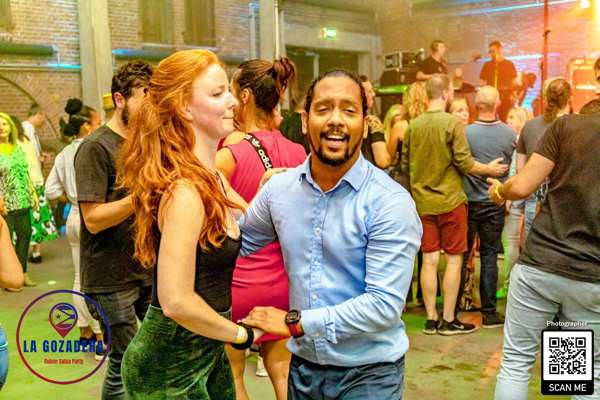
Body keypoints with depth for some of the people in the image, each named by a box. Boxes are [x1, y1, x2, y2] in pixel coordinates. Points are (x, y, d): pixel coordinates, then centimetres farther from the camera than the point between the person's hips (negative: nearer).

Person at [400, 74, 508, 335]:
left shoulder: (413, 125, 3)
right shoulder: (453, 123, -11)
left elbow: (405, 166, 10)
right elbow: (465, 163, -13)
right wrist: (489, 169, 4)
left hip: (423, 202, 5)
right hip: (450, 201, -5)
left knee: (429, 260, 8)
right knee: (454, 259, 6)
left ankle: (431, 320, 14)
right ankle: (449, 320, 10)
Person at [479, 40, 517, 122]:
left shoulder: (509, 64, 4)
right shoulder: (487, 65, 9)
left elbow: (514, 81, 4)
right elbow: (482, 82, 10)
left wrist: (513, 95, -6)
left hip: (506, 97, -1)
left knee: (505, 120, -1)